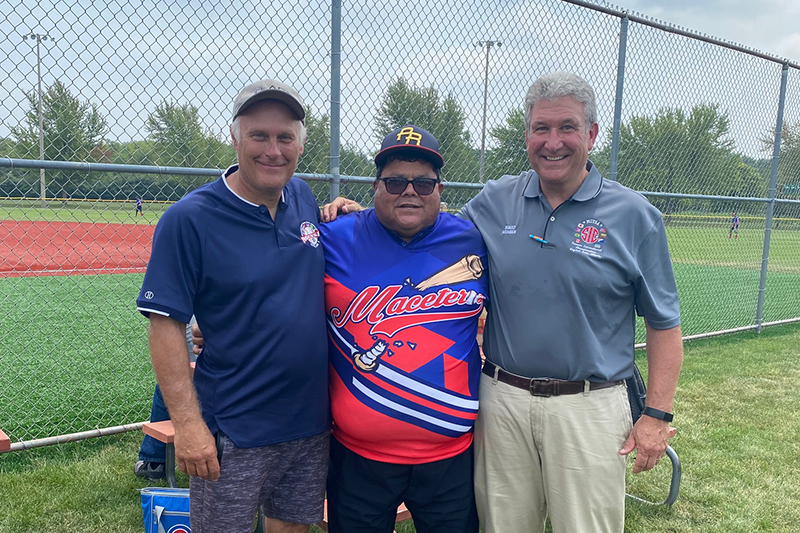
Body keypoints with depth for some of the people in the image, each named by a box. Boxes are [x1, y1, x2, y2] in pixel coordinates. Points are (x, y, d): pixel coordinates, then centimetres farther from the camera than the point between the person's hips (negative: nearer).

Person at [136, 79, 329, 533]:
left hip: (311, 423, 5)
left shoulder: (304, 198, 3)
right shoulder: (188, 219, -13)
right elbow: (166, 326, -13)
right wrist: (188, 423, -17)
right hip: (233, 435, -5)